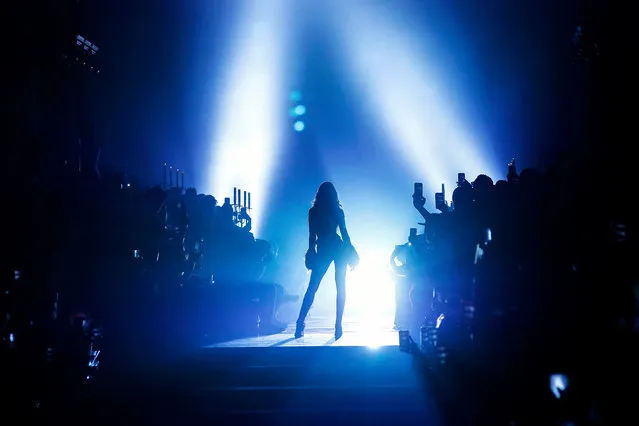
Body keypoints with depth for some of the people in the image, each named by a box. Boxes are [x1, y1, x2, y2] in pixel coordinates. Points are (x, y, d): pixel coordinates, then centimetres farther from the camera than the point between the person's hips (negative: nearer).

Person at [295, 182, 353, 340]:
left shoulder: (313, 212, 3)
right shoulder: (337, 211, 2)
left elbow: (312, 236, 2)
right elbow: (344, 233, 0)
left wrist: (312, 253, 10)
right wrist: (350, 252, 6)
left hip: (323, 251, 0)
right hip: (339, 250, 0)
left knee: (312, 288, 4)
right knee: (341, 288, 4)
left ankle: (300, 324, -3)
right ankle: (338, 325, -2)